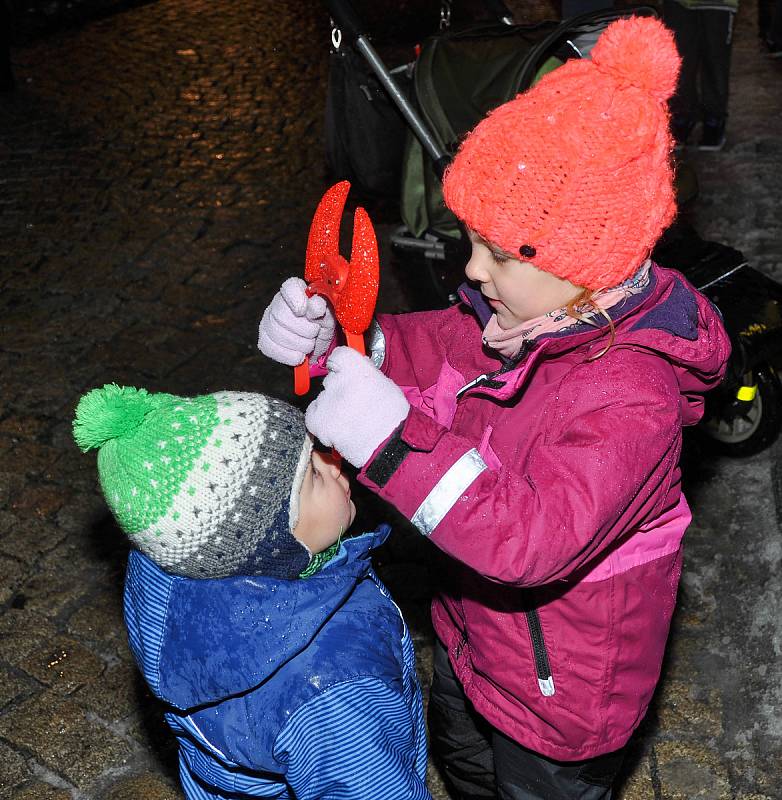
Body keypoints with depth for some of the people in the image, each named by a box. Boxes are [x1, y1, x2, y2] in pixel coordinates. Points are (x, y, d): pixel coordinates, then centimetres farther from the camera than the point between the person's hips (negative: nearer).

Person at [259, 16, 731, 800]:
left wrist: (393, 439, -54)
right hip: (476, 633, 8)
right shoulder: (531, 314, -14)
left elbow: (538, 536, -48)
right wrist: (326, 337, -22)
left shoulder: (630, 398, -39)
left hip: (559, 686, -8)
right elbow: (430, 350, -4)